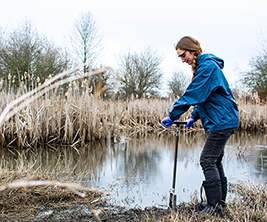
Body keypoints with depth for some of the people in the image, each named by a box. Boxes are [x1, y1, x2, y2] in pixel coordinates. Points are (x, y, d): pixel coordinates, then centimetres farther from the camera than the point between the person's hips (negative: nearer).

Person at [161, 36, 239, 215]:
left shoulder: (208, 66, -17)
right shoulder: (204, 66, 17)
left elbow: (193, 94, -22)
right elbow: (202, 96, 23)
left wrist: (172, 116, -17)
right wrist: (194, 117, 17)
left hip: (221, 122, -11)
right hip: (220, 121, 11)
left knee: (208, 161, -11)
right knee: (215, 161, 14)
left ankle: (214, 207, -6)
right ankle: (220, 201, 24)